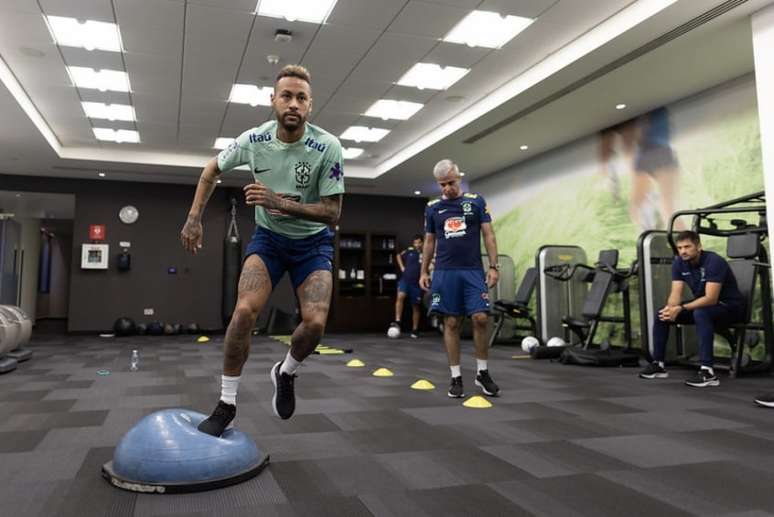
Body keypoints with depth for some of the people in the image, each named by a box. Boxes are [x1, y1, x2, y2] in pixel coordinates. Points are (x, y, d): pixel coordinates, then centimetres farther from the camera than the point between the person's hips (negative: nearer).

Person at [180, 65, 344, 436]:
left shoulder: (327, 147, -21)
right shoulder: (254, 140, -13)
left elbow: (332, 212, -20)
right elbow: (212, 170, 7)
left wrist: (281, 203, -32)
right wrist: (194, 219, 0)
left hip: (313, 242, -1)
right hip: (268, 237, 1)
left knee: (315, 323, -18)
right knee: (244, 311, -19)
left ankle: (285, 374, 17)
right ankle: (226, 404, 0)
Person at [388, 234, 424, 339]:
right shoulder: (409, 251, 3)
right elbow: (399, 256, 21)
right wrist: (402, 267, 10)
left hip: (417, 283, -1)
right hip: (405, 279, 1)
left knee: (416, 306, 7)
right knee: (400, 296, -26)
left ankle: (415, 330, 18)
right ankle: (397, 322, -26)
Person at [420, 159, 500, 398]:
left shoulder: (476, 201, 5)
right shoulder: (432, 207, 9)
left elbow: (488, 235, 3)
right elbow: (429, 241, 14)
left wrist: (493, 266, -5)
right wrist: (424, 271, 10)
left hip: (473, 270, -1)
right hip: (445, 272, 1)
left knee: (480, 318, -8)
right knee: (451, 323, 1)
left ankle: (482, 372, 11)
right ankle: (456, 377, 10)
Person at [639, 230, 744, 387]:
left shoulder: (713, 261, -25)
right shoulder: (679, 263, -5)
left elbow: (711, 298, -32)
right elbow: (676, 293, -10)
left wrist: (680, 308, -39)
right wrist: (670, 308, -33)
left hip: (730, 306, -7)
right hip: (702, 304, 7)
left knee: (701, 313, -38)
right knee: (661, 313, -7)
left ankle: (708, 372, -37)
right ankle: (658, 364, 1)